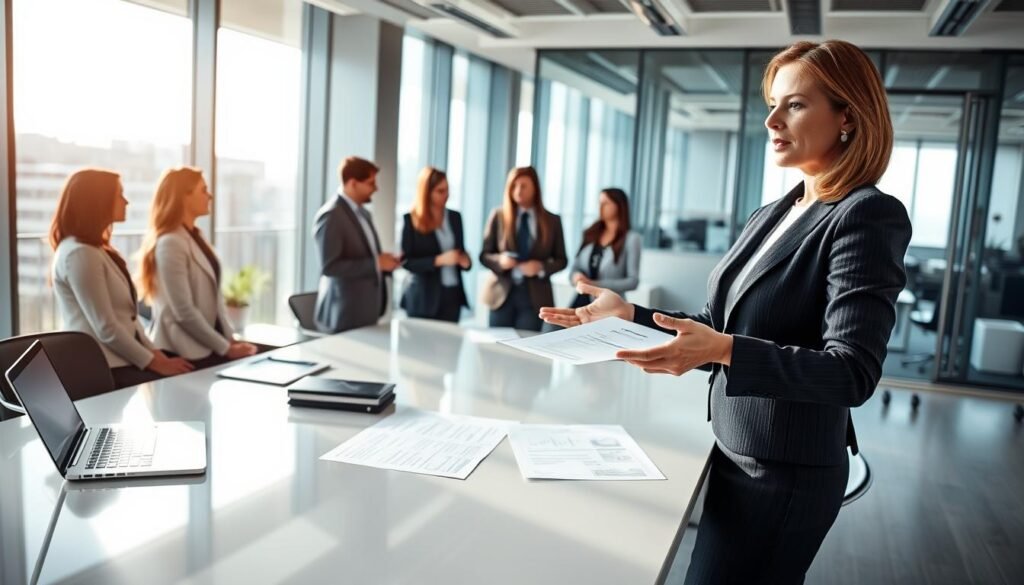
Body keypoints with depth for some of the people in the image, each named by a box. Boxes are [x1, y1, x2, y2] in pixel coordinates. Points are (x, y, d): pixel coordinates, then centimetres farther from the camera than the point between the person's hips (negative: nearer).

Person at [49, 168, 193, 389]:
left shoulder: (97, 249, 17)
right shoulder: (79, 254, -14)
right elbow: (106, 329, -18)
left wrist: (153, 352, 3)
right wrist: (152, 361, -13)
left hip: (122, 359, 9)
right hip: (104, 368, -9)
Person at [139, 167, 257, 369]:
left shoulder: (196, 237, 14)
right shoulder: (170, 243, -13)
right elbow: (184, 312, -19)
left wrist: (231, 338, 3)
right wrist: (225, 348, -14)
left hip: (210, 344, 8)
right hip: (188, 352, -8)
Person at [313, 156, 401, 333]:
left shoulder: (363, 213, 13)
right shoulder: (330, 215, -15)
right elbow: (329, 266, -21)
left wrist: (383, 261, 2)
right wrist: (375, 264, -19)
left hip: (367, 310, 8)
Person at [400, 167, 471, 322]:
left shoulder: (455, 217, 9)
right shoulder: (410, 220, -5)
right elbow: (406, 261, -9)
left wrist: (465, 260, -5)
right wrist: (439, 260, -20)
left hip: (452, 294, 4)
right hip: (424, 297, -4)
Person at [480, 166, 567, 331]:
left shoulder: (552, 221, 3)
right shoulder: (498, 216, 2)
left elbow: (561, 260, 7)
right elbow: (484, 255, 4)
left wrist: (541, 267, -13)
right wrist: (500, 260, -18)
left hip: (535, 296, 0)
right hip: (502, 293, 0)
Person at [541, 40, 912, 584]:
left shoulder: (867, 217, -15)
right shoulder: (769, 216, 9)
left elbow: (852, 372, -23)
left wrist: (724, 351, -36)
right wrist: (629, 314, 0)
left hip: (784, 475, -7)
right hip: (735, 454, 8)